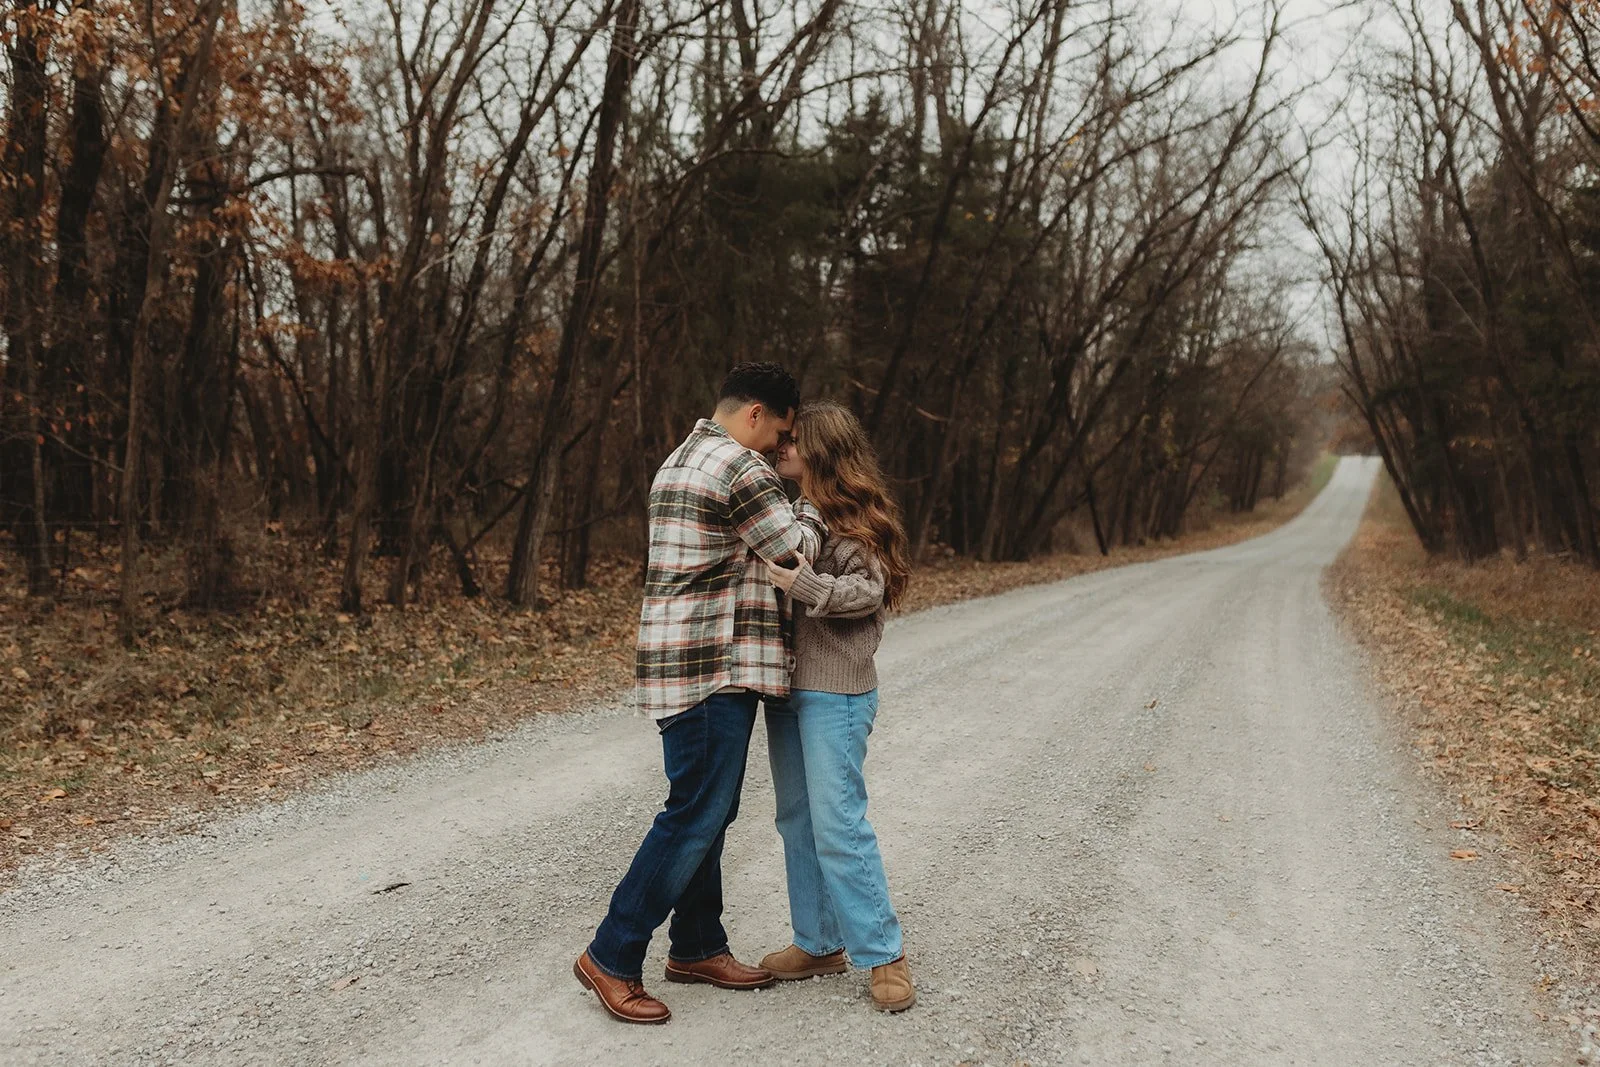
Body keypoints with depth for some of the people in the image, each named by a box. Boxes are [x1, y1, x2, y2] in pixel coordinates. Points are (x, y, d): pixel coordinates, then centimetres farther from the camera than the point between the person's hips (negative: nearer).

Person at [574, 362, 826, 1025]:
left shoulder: (681, 461, 19)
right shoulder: (741, 467, -14)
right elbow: (798, 550, -9)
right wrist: (810, 506, 8)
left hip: (690, 665, 11)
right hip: (713, 668, -11)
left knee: (707, 812, 15)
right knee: (697, 816, -6)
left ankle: (697, 946, 25)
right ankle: (612, 958, 2)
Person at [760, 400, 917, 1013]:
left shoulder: (853, 517, -10)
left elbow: (868, 590, -20)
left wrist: (801, 583, -30)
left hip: (835, 692, -9)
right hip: (786, 686, 9)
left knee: (837, 824, -6)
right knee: (797, 821, 13)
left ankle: (883, 954, 7)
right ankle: (818, 944, 25)